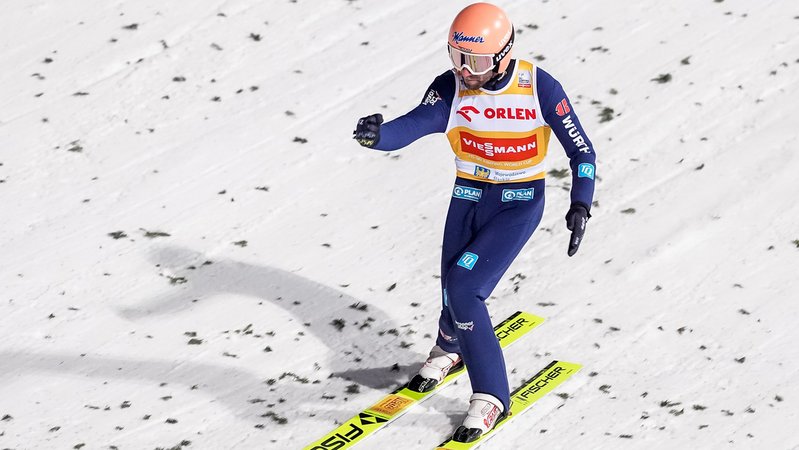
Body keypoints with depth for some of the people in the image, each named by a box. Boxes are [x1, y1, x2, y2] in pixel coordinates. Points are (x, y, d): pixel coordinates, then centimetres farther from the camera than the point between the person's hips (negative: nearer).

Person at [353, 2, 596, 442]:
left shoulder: (539, 87, -18)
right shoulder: (450, 88, -14)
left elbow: (582, 152, -10)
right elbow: (412, 125, -31)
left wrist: (580, 207, -21)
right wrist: (376, 134, -53)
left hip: (520, 204, -3)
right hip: (467, 199, 4)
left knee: (463, 287, -20)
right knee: (456, 296, 10)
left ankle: (490, 396, -6)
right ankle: (449, 349, 49)